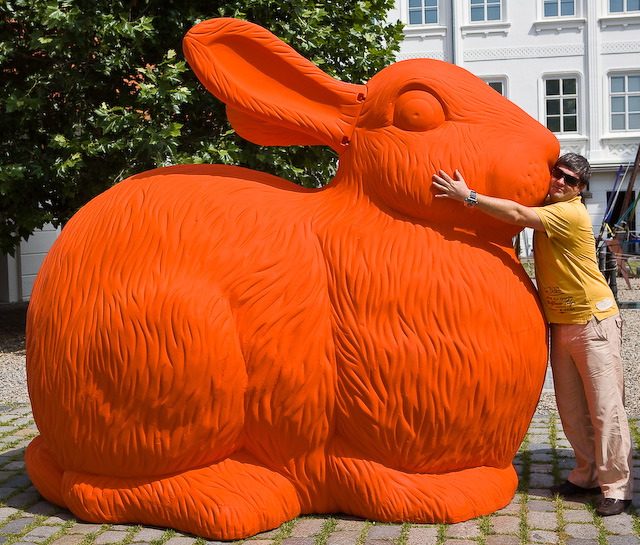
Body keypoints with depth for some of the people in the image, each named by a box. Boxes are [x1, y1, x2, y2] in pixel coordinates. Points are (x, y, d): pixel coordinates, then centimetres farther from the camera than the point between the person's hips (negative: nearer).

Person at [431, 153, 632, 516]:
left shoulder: (571, 214, -18)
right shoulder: (546, 207, 10)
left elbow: (517, 214, -27)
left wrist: (468, 196, -27)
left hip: (593, 322, -8)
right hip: (561, 322, 8)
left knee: (605, 408, -3)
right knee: (571, 409, 11)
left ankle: (616, 487, 5)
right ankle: (588, 475, 23)